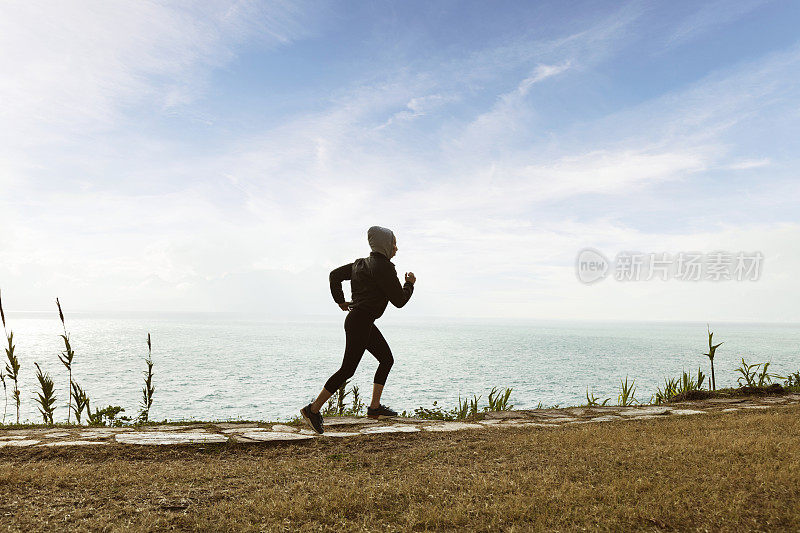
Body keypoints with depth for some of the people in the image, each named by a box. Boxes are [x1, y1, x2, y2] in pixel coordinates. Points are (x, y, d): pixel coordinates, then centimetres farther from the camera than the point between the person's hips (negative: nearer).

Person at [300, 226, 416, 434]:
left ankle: (375, 407, 20)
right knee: (347, 369, -5)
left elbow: (335, 274, 17)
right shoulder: (384, 268, -15)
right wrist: (409, 283, 5)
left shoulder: (361, 263, 12)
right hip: (360, 322, -10)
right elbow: (399, 301, -12)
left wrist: (340, 301, 20)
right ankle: (313, 409, 3)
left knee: (387, 359, 15)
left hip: (365, 323, 10)